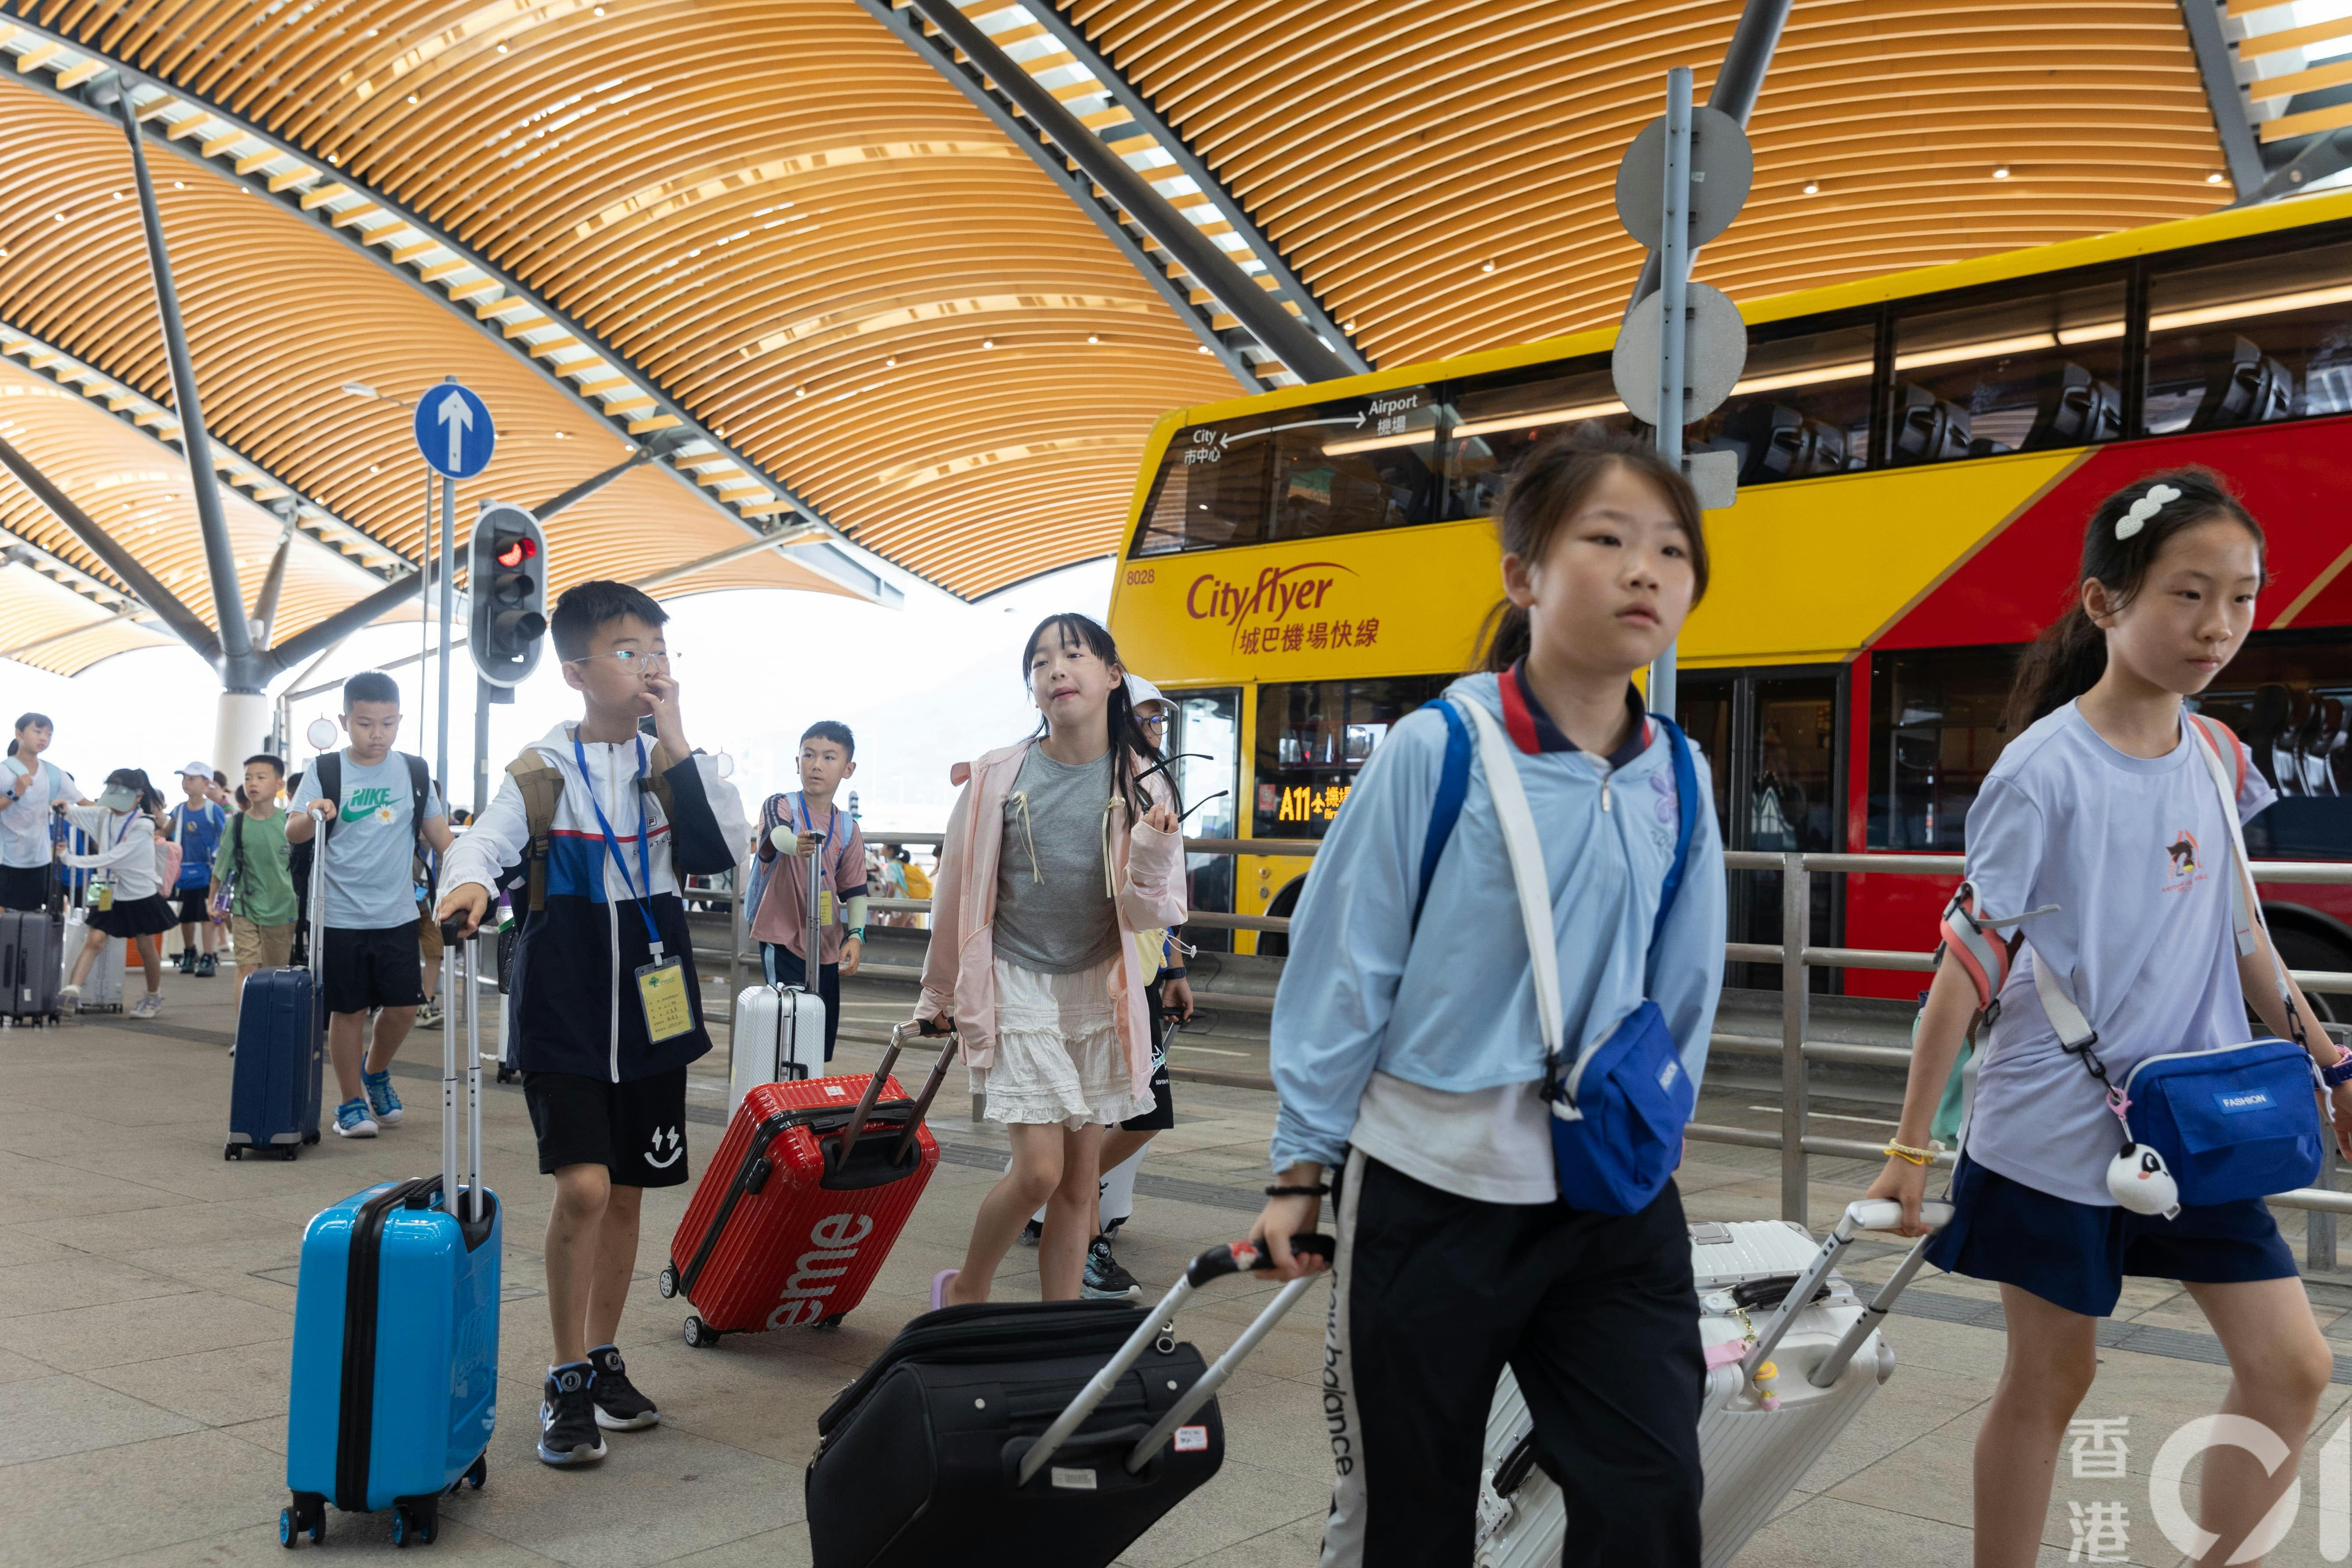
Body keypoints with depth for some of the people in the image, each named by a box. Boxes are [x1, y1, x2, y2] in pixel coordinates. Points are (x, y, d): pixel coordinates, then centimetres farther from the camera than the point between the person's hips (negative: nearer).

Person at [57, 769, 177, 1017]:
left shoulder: (143, 826, -20)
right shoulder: (104, 816, -2)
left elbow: (113, 858, -25)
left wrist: (70, 858, -27)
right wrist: (64, 809, -25)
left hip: (141, 895, -4)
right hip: (111, 894, 4)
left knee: (146, 947, 8)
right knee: (96, 940, -11)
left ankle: (154, 997, 26)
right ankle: (72, 990, -20)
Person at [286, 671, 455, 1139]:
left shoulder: (415, 772, 4)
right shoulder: (324, 772, -4)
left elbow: (438, 832, 9)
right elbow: (293, 836, -8)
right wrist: (311, 815, -29)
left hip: (398, 913, 3)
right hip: (341, 915, -2)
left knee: (404, 1006, 3)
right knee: (348, 1009, 4)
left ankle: (376, 1071, 31)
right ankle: (352, 1102, 18)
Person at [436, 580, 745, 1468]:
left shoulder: (671, 765, 5)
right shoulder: (543, 771, -3)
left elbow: (720, 848, -10)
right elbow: (487, 838, -17)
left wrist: (675, 741, -13)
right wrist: (469, 881, -40)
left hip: (649, 1010, 4)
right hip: (563, 1016, -4)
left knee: (626, 1191, 12)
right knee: (583, 1187, -15)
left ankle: (603, 1361, 29)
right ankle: (569, 1384, 1)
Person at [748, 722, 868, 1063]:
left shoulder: (849, 828, 7)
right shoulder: (781, 806, -6)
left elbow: (855, 888, 10)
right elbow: (778, 833, -31)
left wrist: (855, 935, -4)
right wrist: (797, 843, -54)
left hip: (828, 946, 5)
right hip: (783, 941, -5)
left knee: (824, 1036, 8)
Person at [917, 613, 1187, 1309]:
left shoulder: (1141, 784, -2)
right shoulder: (999, 777, -6)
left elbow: (1150, 916, -2)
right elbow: (959, 891, 5)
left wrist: (1152, 853, -22)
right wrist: (940, 993, 14)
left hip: (1100, 990, 3)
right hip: (1018, 985, -2)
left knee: (1081, 1178, 8)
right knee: (1039, 1168, -10)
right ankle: (965, 1291, 17)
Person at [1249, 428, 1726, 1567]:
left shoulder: (1679, 780, 0)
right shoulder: (1436, 751, -13)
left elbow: (1682, 991, 9)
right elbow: (1342, 963, -8)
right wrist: (1302, 1169, -4)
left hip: (1614, 1201, 4)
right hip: (1429, 1188, -3)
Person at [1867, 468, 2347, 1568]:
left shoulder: (2216, 757, 3)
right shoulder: (2044, 772, -16)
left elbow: (2234, 929, 16)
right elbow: (1968, 961, -14)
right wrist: (1909, 1149, -14)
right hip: (2056, 1132, -6)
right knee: (2051, 1379, 7)